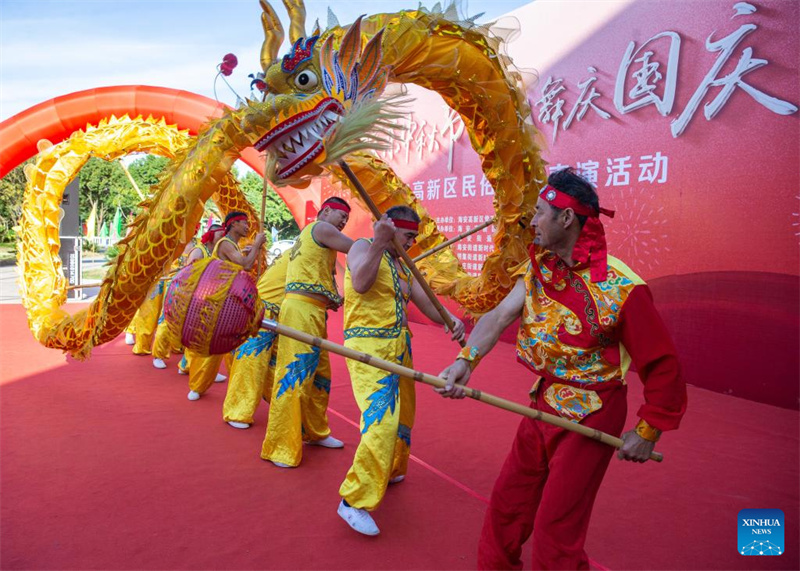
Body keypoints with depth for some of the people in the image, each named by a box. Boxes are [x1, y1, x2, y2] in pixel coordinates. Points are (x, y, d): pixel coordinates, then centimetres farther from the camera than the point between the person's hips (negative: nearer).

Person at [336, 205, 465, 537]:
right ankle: (354, 500, -10)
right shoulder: (363, 247, -4)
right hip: (368, 346, -8)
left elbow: (428, 305, 11)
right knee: (382, 420, -18)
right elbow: (360, 284, -24)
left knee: (402, 418, 18)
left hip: (399, 348, 8)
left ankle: (389, 471, 42)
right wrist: (379, 243, -28)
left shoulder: (402, 267, 16)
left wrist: (452, 321, -7)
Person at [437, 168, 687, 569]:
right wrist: (466, 359, -26)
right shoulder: (541, 266, -2)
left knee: (555, 535, 4)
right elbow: (500, 315, -11)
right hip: (545, 402, 7)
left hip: (590, 416, -6)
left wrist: (647, 432, -10)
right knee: (506, 505, 18)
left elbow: (663, 365, -15)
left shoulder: (622, 288, -22)